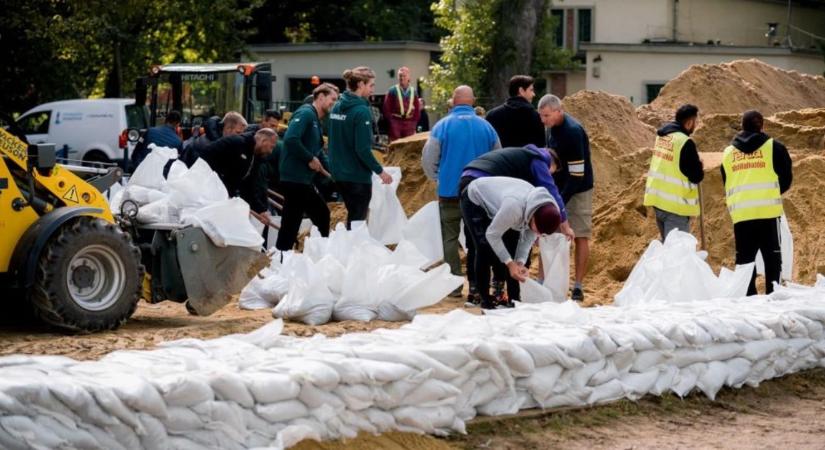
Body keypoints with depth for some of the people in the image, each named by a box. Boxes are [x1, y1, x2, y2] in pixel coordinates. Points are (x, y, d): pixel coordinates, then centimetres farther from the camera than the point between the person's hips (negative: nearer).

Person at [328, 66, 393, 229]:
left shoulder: (337, 107, 6)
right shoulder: (361, 111, -18)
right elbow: (363, 149, -21)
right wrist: (380, 171, -12)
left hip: (339, 173, 8)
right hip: (358, 176, -8)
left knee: (352, 217, 20)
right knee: (357, 221, 3)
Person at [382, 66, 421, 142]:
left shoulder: (413, 91, 9)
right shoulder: (392, 90, -1)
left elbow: (417, 108, 11)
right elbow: (386, 108, -3)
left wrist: (414, 121, 2)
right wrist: (390, 121, -7)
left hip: (409, 122, 3)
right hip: (395, 122, -3)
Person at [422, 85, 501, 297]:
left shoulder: (443, 126, -8)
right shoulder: (486, 127, 1)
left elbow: (428, 159, -5)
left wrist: (437, 178, 12)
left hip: (450, 192, -2)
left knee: (450, 238, 6)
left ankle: (454, 285, 3)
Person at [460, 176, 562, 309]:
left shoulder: (546, 209, -23)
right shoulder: (514, 206, -45)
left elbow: (528, 237, -10)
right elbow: (492, 234, -32)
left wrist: (520, 262, -23)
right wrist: (510, 263, -33)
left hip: (493, 199, 7)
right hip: (474, 200, -6)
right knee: (486, 248, -17)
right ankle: (485, 298, -8)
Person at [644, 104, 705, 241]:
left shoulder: (662, 136, 7)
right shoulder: (685, 143, -18)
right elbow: (696, 177, -16)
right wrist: (700, 169, 5)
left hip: (657, 199, 8)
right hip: (676, 204, -8)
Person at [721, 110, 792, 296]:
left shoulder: (728, 153, 12)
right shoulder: (774, 147, 1)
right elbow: (786, 178, 5)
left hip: (740, 214, 3)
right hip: (768, 212, -3)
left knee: (744, 258, 7)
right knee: (772, 257, 2)